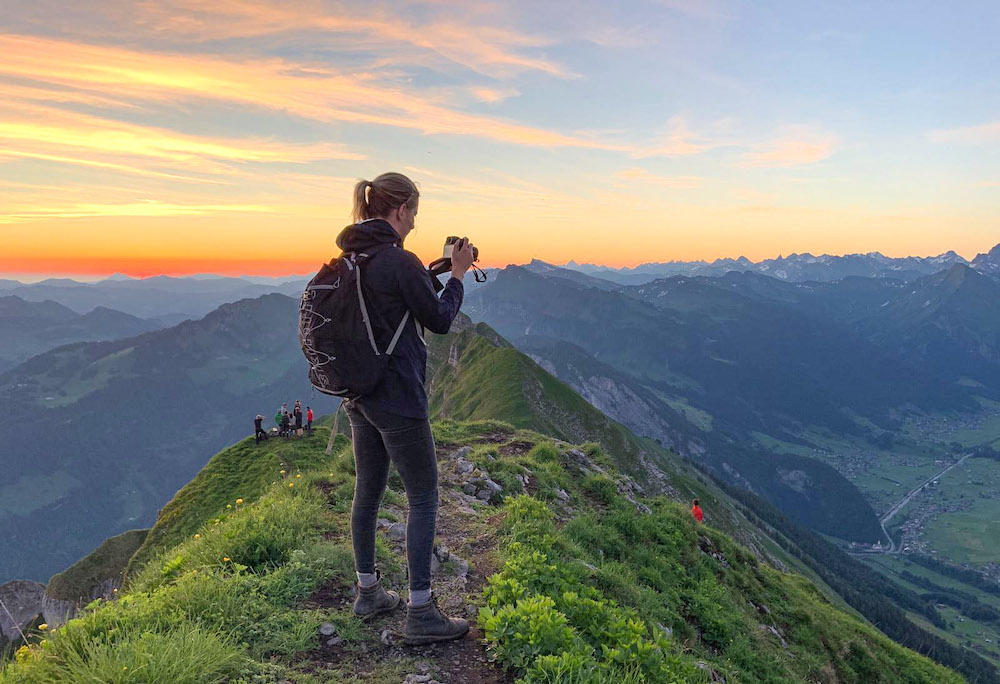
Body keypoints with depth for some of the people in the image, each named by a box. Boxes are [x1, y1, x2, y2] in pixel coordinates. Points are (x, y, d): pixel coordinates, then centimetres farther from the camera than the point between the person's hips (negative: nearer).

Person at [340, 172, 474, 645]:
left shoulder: (349, 258, 7)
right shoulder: (400, 261, -19)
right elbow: (440, 321, -9)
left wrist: (427, 275, 16)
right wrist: (457, 274, 3)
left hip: (358, 394, 9)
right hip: (397, 398, -9)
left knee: (367, 490, 18)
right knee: (423, 498, 2)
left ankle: (368, 593, 32)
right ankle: (420, 614, 8)